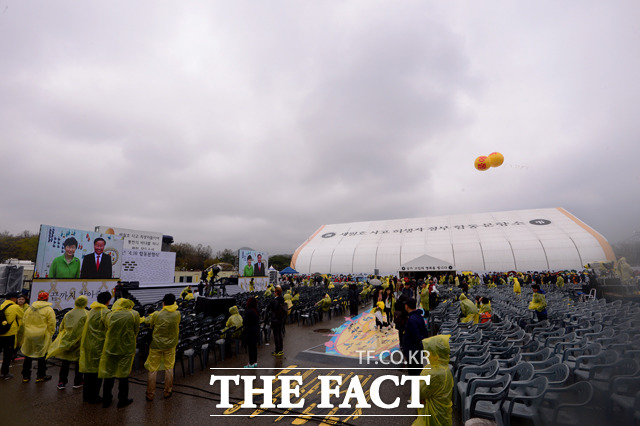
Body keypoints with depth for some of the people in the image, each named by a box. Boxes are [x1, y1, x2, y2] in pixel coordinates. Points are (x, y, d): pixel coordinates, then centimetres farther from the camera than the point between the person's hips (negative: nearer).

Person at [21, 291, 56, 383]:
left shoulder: (29, 309, 7)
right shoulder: (49, 310, -10)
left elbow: (24, 323, 13)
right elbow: (51, 325, -11)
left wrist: (25, 335, 22)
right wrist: (50, 335, 4)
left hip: (28, 336, 5)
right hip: (42, 337, -5)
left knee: (28, 356, 18)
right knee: (42, 356, 6)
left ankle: (25, 376, 25)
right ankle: (40, 376, 13)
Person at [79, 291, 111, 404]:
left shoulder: (91, 311, 9)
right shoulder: (105, 312, -16)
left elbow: (87, 328, 15)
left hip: (87, 344, 8)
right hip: (98, 346, -8)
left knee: (88, 369, 17)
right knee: (97, 371, 2)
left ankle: (86, 395, 28)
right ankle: (93, 397, 10)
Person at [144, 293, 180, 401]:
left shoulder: (157, 315, -19)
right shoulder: (177, 314, -14)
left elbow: (147, 322, -1)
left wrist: (151, 315, 16)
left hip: (156, 345, -1)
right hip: (170, 345, 2)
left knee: (153, 369, 13)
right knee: (169, 368, 16)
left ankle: (150, 394, 25)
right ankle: (168, 392, 27)